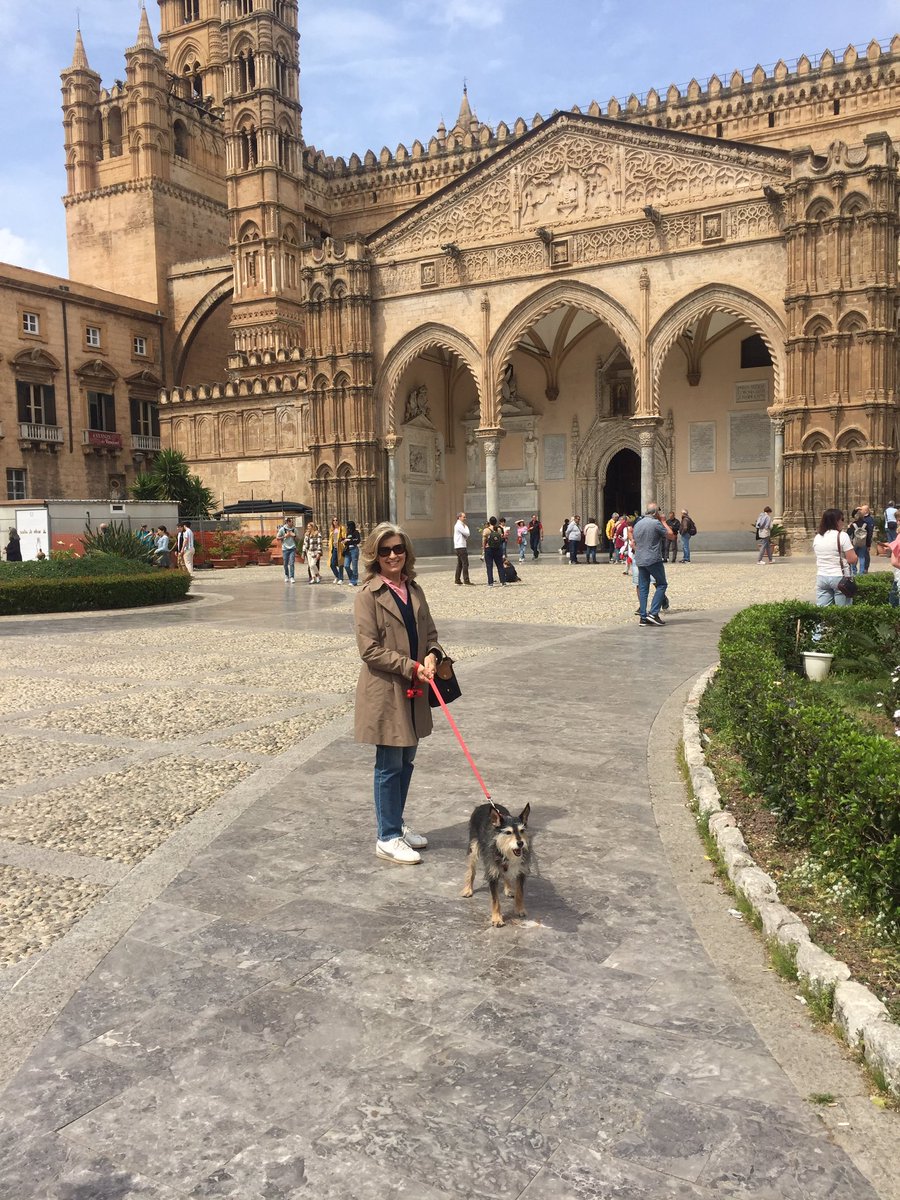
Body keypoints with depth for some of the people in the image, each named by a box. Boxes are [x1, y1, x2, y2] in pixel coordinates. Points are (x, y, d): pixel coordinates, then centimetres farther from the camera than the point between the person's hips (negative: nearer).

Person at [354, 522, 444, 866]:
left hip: (413, 690, 6)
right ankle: (387, 838, 15)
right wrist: (412, 667, -18)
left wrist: (431, 656, -7)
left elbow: (429, 633, 14)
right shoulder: (368, 594, -11)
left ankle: (396, 824, 32)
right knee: (389, 765, 2)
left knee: (406, 762, 16)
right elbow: (369, 649, -16)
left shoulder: (413, 590, 9)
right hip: (384, 691, -6)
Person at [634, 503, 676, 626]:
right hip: (654, 560, -6)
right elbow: (671, 536, -2)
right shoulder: (656, 523, -10)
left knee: (643, 587, 7)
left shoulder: (637, 524, 12)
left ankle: (643, 617, 5)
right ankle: (653, 613, -6)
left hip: (640, 560, 7)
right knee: (661, 584, 5)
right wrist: (663, 522, 8)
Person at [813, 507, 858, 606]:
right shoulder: (842, 535, -9)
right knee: (843, 610, 0)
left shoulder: (817, 537, 8)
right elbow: (853, 560, -11)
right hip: (840, 577, -5)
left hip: (821, 577, 5)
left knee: (822, 610, 5)